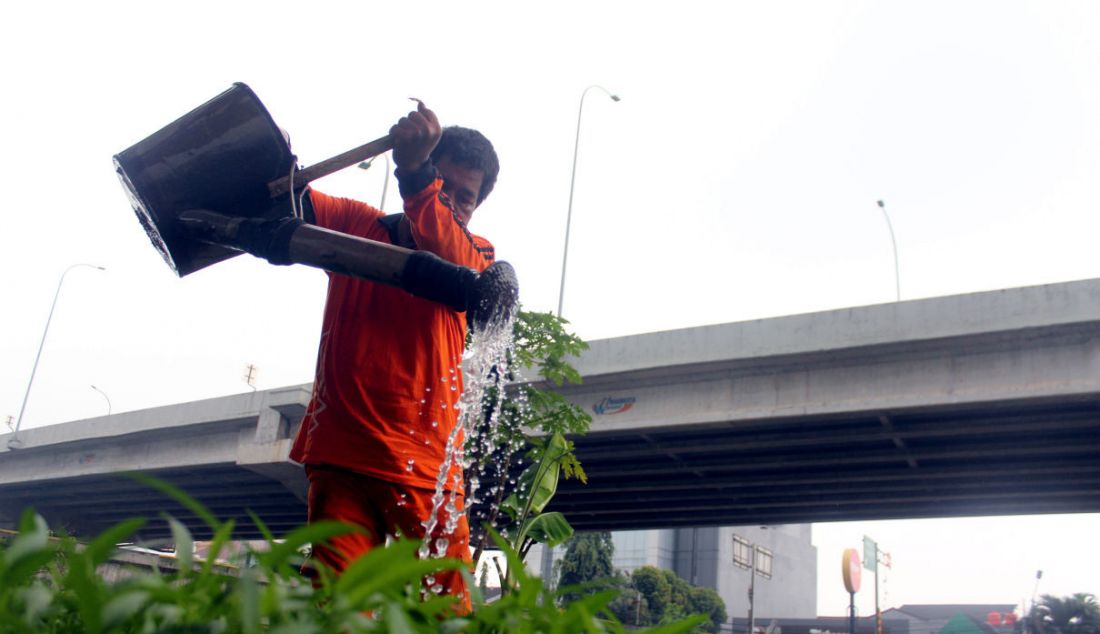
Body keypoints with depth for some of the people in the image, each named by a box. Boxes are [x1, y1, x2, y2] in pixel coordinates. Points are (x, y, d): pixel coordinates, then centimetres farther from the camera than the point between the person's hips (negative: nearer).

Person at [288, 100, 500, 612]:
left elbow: (453, 262, -13)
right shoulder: (355, 223, 14)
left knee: (450, 609, -6)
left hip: (425, 466, 0)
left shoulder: (478, 255, 10)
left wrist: (415, 170, -27)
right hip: (341, 458, 0)